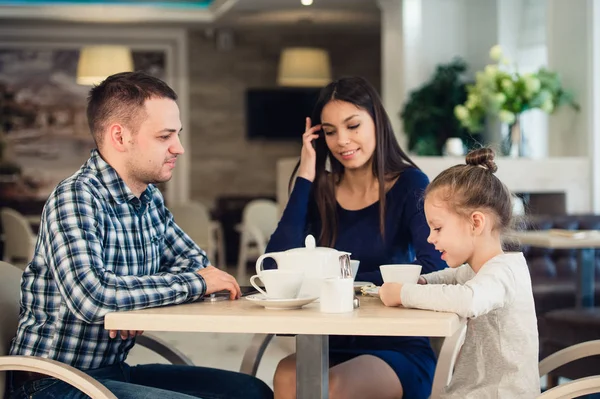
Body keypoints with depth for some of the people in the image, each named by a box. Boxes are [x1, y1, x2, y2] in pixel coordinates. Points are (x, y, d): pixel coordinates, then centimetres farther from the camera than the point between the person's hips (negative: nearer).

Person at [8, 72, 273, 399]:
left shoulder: (150, 198, 5)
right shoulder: (76, 198, -20)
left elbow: (192, 258, 19)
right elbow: (91, 295, -34)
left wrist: (140, 297, -6)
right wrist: (195, 282, -21)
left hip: (113, 370, 9)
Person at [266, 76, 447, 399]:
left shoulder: (410, 185, -2)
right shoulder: (320, 191, 7)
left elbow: (433, 270, -16)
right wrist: (304, 178, -4)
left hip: (399, 351, -3)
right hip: (333, 350, 3)